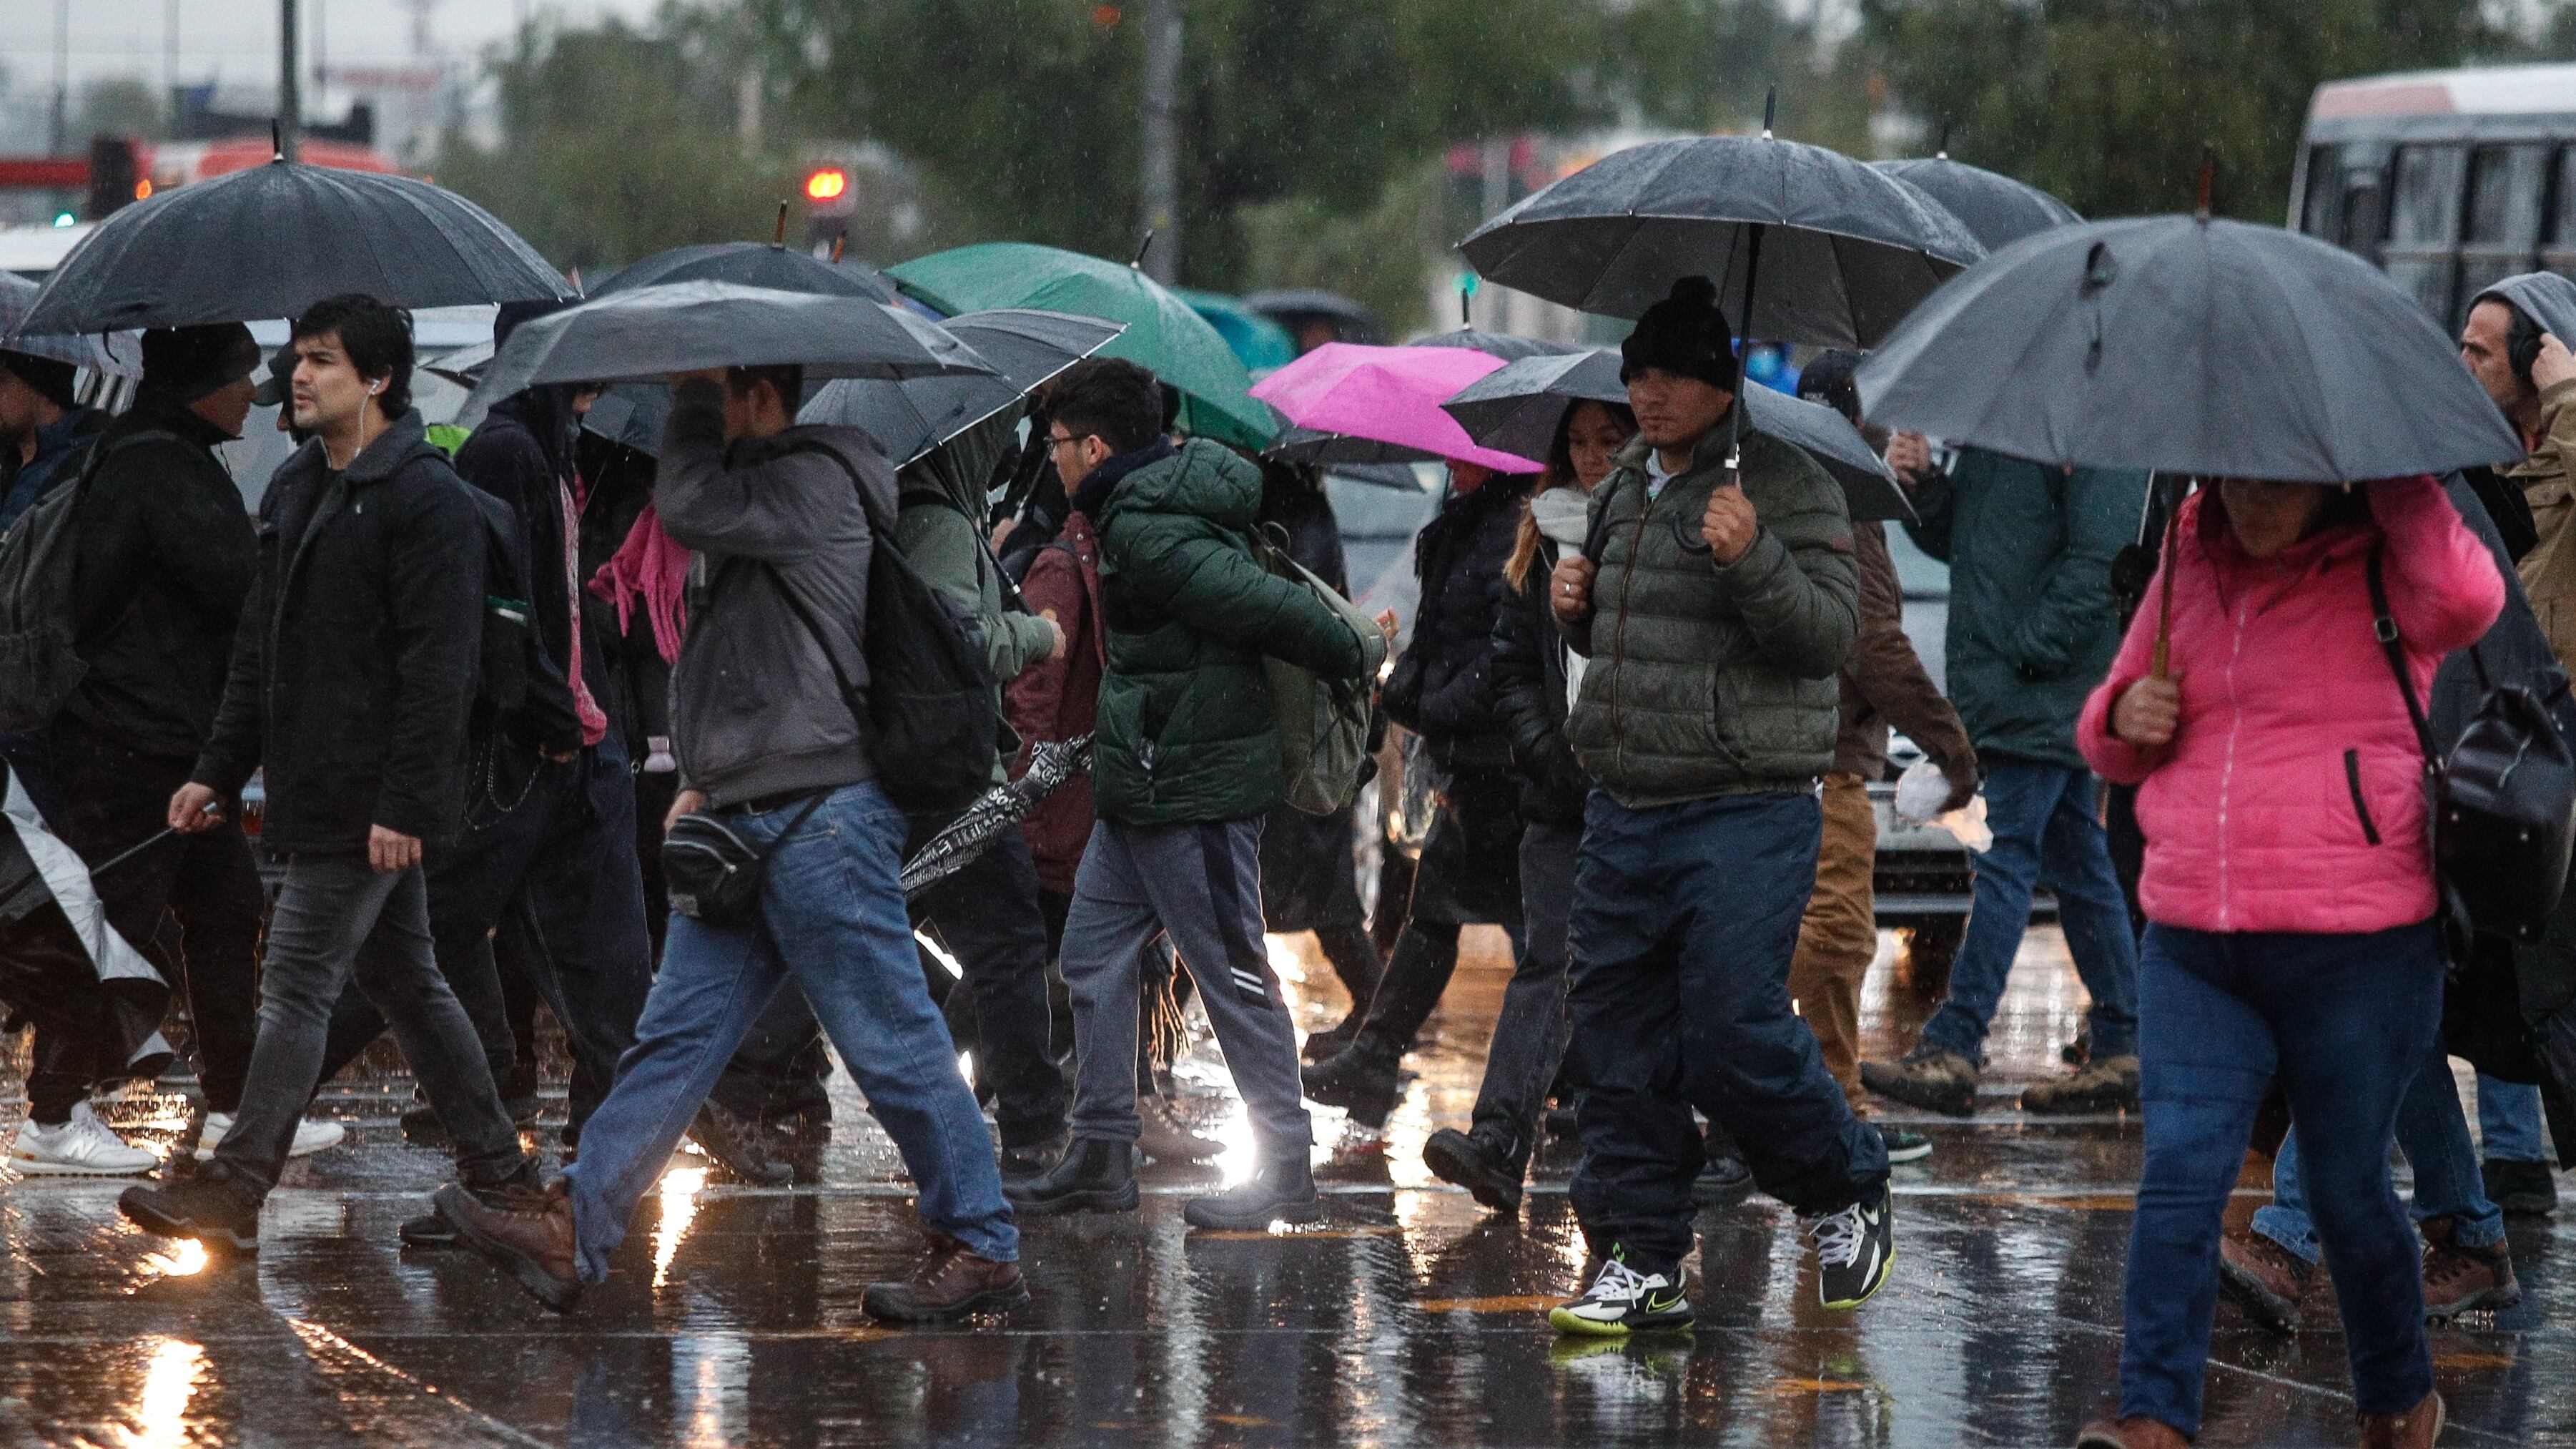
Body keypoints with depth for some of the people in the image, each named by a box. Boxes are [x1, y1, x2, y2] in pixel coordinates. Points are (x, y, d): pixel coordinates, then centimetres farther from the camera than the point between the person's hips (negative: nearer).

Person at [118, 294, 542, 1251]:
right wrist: (220, 770, 15)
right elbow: (260, 646, 20)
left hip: (371, 804, -9)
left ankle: (234, 1193, -9)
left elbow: (436, 666, -18)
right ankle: (495, 1164, 24)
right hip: (311, 792, 9)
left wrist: (405, 804, -23)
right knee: (404, 980, 15)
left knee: (297, 986, -9)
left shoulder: (426, 499, -14)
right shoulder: (296, 489, 15)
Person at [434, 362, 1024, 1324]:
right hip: (747, 824, 10)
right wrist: (702, 785, 19)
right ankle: (573, 1233, 3)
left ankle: (983, 1249, 2)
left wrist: (695, 398, -8)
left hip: (822, 819, -10)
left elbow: (690, 507, -23)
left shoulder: (816, 483, -10)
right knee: (679, 1034, 5)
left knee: (891, 1044, -5)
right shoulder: (757, 498, 20)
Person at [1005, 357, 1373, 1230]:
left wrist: (1352, 659, -10)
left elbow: (1268, 607, -23)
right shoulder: (1157, 502, 12)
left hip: (1194, 789, -11)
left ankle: (1287, 1165, 4)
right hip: (1141, 794, 11)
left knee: (1231, 973, -3)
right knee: (1093, 956, 11)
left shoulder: (1150, 532, -20)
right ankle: (1102, 1157, 14)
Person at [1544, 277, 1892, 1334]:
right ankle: (1640, 1260, 14)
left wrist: (1754, 560, -29)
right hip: (1625, 809, 8)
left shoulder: (1785, 485, -7)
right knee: (1618, 1036, 6)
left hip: (1745, 815, -8)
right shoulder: (1625, 491, 17)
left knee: (1732, 1037, -11)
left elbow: (1830, 633, -15)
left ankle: (1850, 1197, 13)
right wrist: (1577, 612, 9)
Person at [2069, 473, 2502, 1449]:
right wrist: (2124, 717, -2)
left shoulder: (2380, 573, -3)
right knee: (2179, 1174, -10)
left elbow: (2467, 600, -30)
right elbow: (2109, 743, 22)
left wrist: (2401, 487, -19)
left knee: (2346, 1188, 7)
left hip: (2355, 954, -4)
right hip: (2192, 951, 4)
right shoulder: (2188, 570, 11)